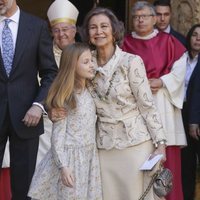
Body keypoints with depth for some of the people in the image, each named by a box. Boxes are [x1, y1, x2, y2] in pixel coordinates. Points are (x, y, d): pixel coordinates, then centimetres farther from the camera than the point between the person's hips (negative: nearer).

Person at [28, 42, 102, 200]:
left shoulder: (89, 92, 9)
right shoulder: (65, 96, -11)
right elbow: (58, 133, -13)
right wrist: (63, 166, -19)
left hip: (90, 157, 6)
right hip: (70, 157, -6)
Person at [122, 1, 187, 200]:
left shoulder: (168, 41, 7)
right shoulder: (125, 43, 7)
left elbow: (180, 68, 3)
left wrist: (161, 82, -10)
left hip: (163, 103, 0)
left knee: (167, 155, -3)